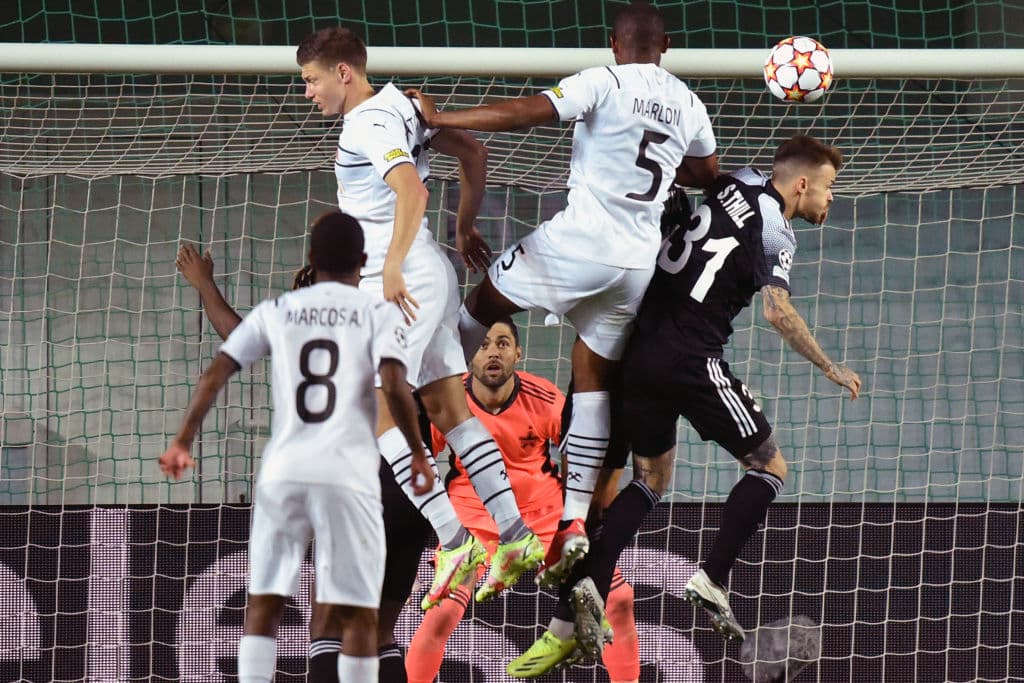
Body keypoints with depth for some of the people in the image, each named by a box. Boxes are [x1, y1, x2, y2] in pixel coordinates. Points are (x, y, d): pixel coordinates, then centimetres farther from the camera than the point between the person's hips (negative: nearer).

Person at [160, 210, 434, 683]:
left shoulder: (275, 311, 11)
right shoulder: (379, 313, 3)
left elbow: (216, 373, 5)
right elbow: (394, 385, -12)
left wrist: (183, 441, 11)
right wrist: (419, 455, -1)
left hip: (283, 471, 2)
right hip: (348, 476, -2)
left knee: (263, 604, 10)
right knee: (358, 614, 4)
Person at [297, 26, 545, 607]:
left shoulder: (369, 126, -14)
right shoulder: (400, 106, 14)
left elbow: (413, 191, -29)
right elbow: (474, 152, 22)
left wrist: (392, 269, -31)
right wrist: (466, 227, 29)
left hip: (404, 282, -10)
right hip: (432, 272, 10)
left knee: (374, 413, -10)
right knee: (450, 408, 9)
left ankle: (453, 542, -14)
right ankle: (519, 537, 7)